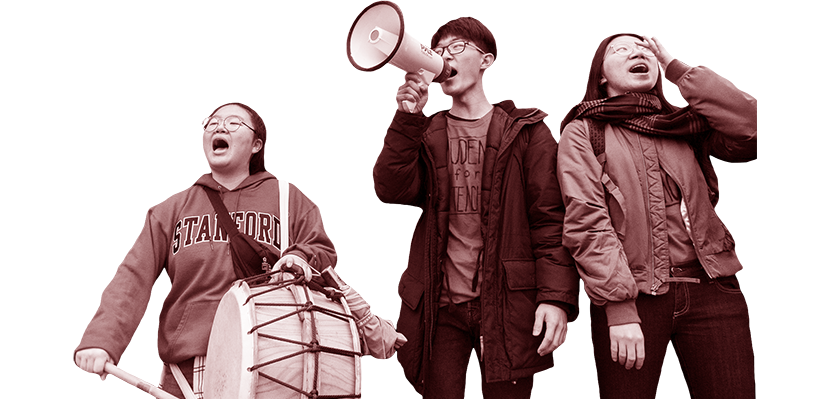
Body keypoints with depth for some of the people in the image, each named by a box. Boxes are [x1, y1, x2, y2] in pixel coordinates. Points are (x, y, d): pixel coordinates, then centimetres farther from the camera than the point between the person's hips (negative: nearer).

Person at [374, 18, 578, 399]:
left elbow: (549, 219, -2)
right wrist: (409, 117, -9)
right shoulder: (424, 131, 15)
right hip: (440, 305, 2)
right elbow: (392, 190, -3)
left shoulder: (526, 131, 6)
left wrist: (556, 295, -12)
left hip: (507, 304, -2)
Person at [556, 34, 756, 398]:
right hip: (631, 296, -3)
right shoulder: (582, 132, 6)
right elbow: (586, 222, -5)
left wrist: (677, 72, 5)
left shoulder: (684, 125, 17)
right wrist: (619, 307, -16)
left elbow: (750, 131, -2)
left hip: (710, 290, 3)